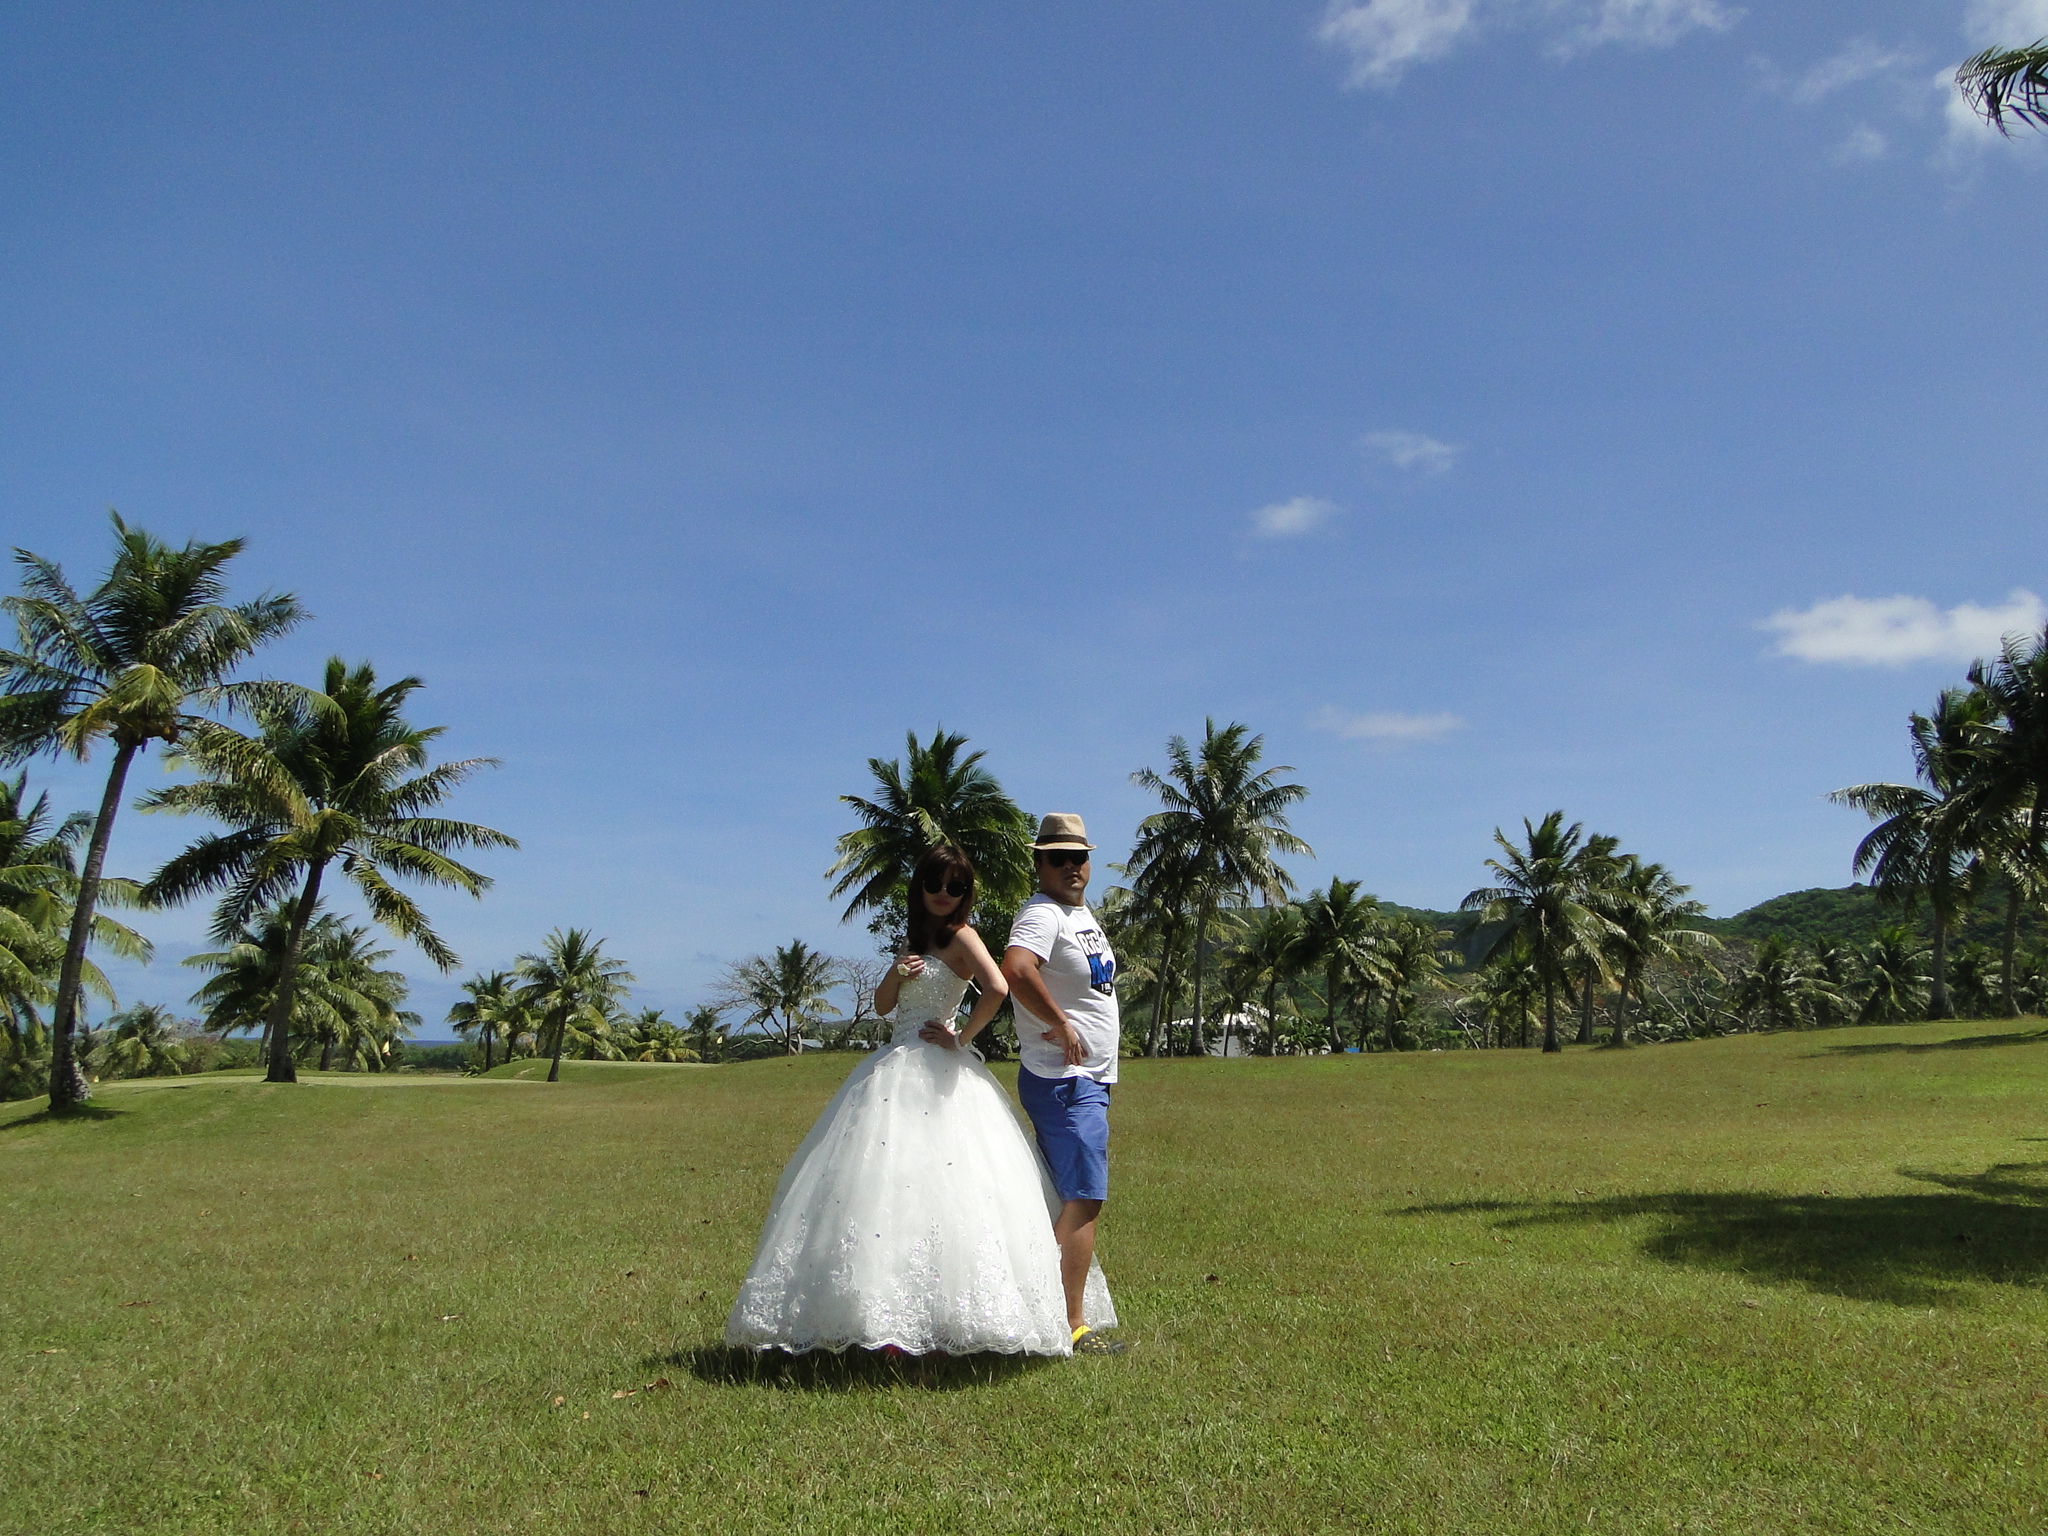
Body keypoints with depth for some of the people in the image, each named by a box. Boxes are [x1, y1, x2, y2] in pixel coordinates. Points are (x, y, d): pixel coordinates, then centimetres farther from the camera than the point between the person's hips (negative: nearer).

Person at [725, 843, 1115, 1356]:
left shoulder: (961, 935, -6)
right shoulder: (917, 938, 19)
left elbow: (997, 989, -23)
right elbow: (882, 1006, 18)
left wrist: (961, 1037, -12)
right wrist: (896, 974, -2)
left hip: (937, 1075, -8)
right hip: (895, 1073, 8)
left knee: (929, 1189, -12)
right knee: (883, 1185, 4)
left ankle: (938, 1321, -9)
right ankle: (889, 1315, 6)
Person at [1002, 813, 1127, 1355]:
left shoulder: (1082, 913, 16)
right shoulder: (1042, 914, -16)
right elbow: (1015, 969, -36)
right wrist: (1062, 1026, -25)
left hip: (1087, 1079, 10)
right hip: (1065, 1080, -10)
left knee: (1067, 1201, 14)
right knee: (1083, 1200, -8)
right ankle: (1072, 1326, -2)